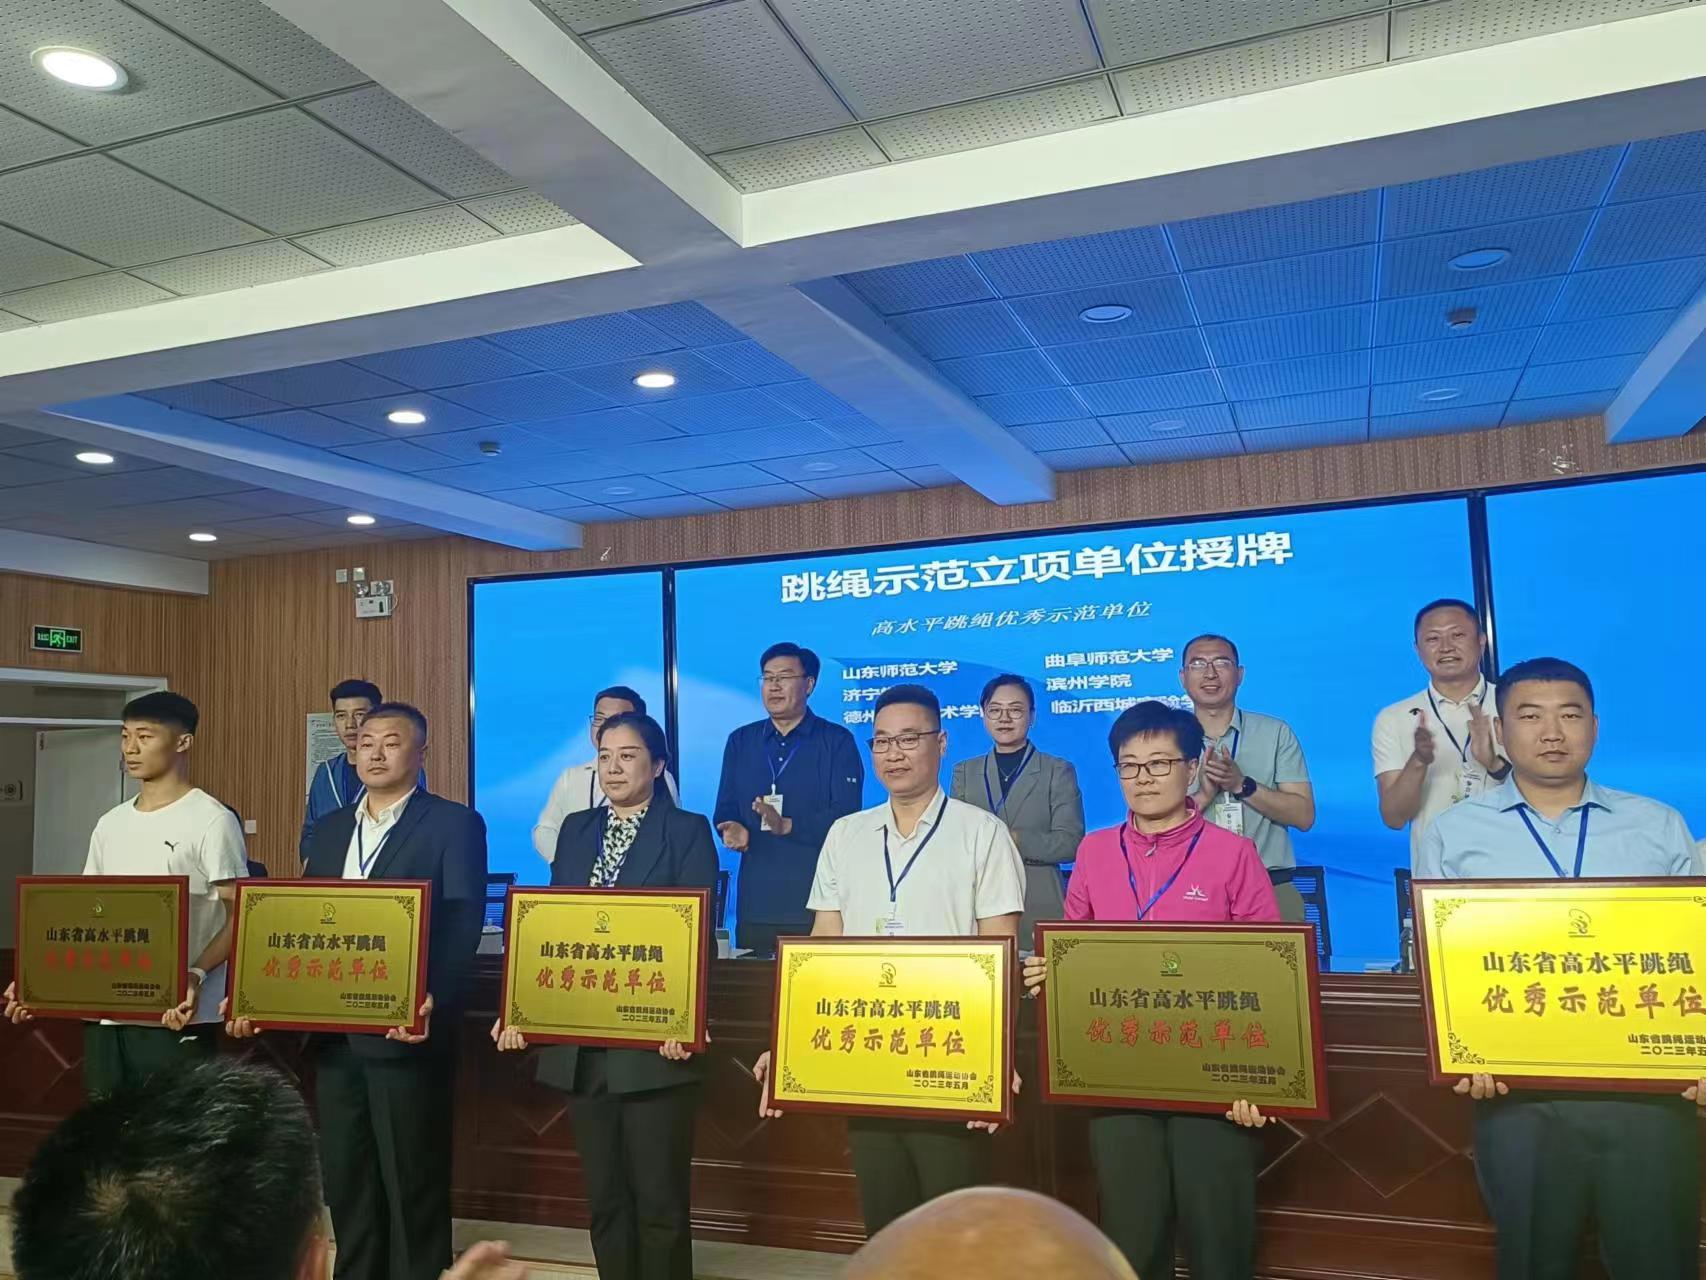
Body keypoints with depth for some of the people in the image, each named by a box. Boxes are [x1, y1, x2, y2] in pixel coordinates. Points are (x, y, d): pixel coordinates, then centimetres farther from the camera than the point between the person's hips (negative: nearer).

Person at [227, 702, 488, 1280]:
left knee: (411, 1182, 4)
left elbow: (462, 926, -13)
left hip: (403, 1029, -6)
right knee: (343, 1180, 15)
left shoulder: (454, 824, -5)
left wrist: (431, 1002, -26)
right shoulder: (328, 829, 15)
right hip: (333, 1032, 6)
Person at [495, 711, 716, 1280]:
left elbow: (697, 936, -9)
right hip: (580, 1044, 5)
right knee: (603, 1197, 14)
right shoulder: (575, 829, 12)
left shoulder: (688, 830, -3)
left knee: (660, 1200, 3)